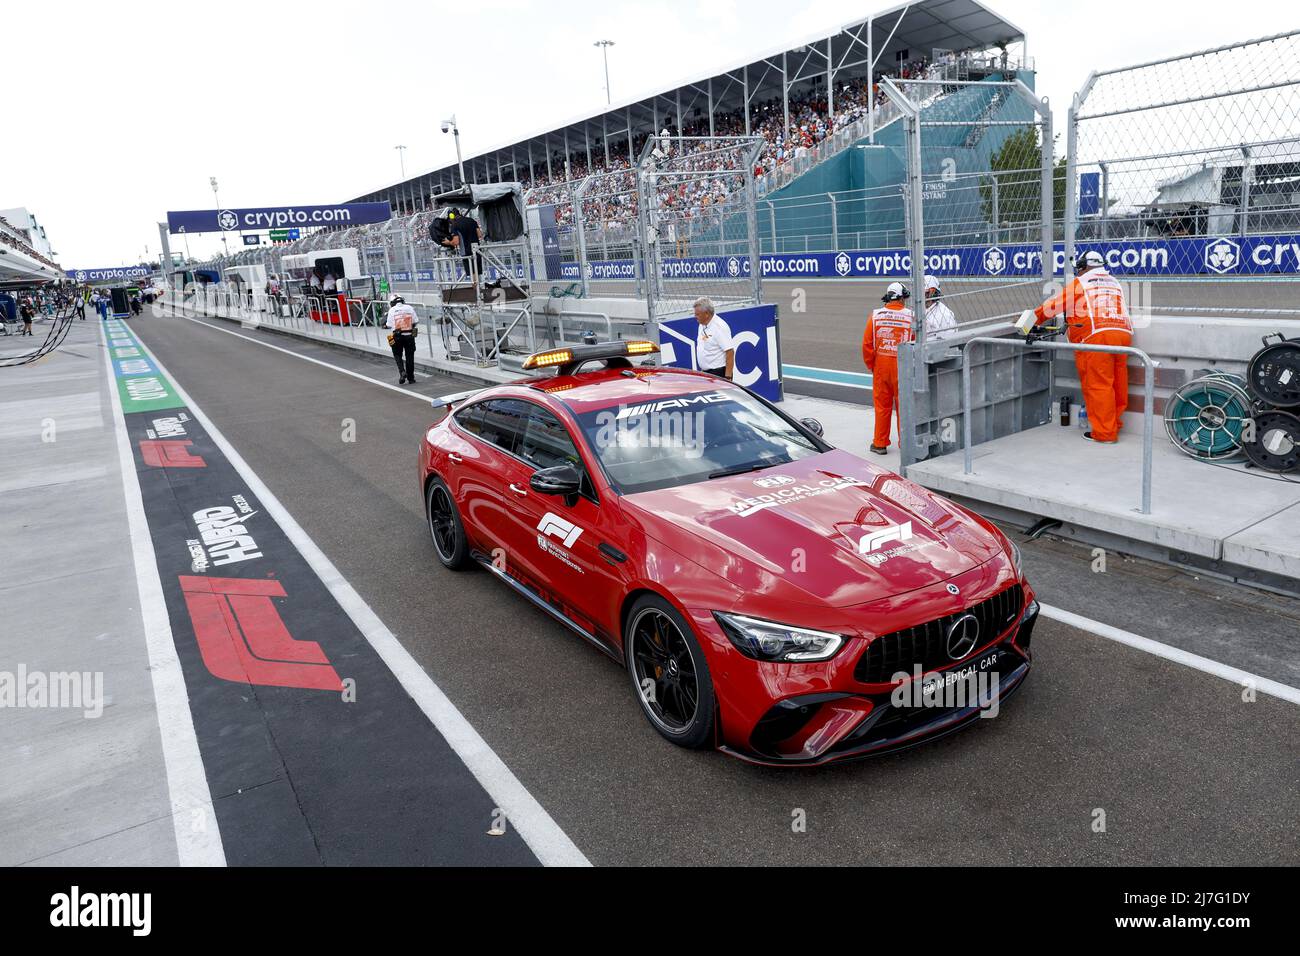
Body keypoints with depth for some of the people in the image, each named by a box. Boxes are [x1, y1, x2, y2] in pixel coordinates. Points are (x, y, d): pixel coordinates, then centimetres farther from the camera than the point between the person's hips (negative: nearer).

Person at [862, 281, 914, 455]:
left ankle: (880, 443, 18)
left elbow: (867, 344, -2)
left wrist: (870, 365, 10)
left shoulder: (875, 316, -4)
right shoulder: (912, 316, -8)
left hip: (881, 367, 2)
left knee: (882, 405, 11)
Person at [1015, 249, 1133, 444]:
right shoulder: (1115, 283, 26)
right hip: (1122, 333, 7)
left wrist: (1034, 318, 19)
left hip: (1096, 336, -7)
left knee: (1098, 386, -4)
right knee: (1117, 383, 13)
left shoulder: (1079, 283, 8)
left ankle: (1104, 433, -3)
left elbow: (1055, 303, 7)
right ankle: (1115, 422, 24)